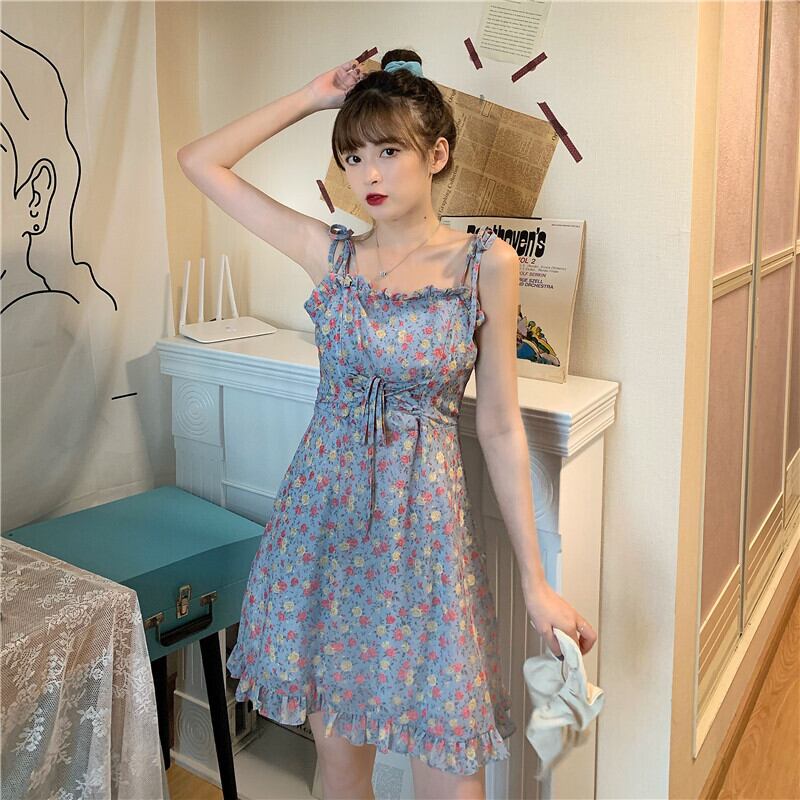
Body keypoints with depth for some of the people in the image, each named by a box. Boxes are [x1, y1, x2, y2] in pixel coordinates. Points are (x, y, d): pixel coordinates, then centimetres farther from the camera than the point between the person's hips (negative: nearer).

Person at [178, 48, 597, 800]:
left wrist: (536, 582, -4)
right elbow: (199, 161, 4)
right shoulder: (330, 252, 1)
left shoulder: (486, 262, -6)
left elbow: (499, 428, -4)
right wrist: (312, 95, 2)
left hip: (424, 522, -2)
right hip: (324, 515, 3)